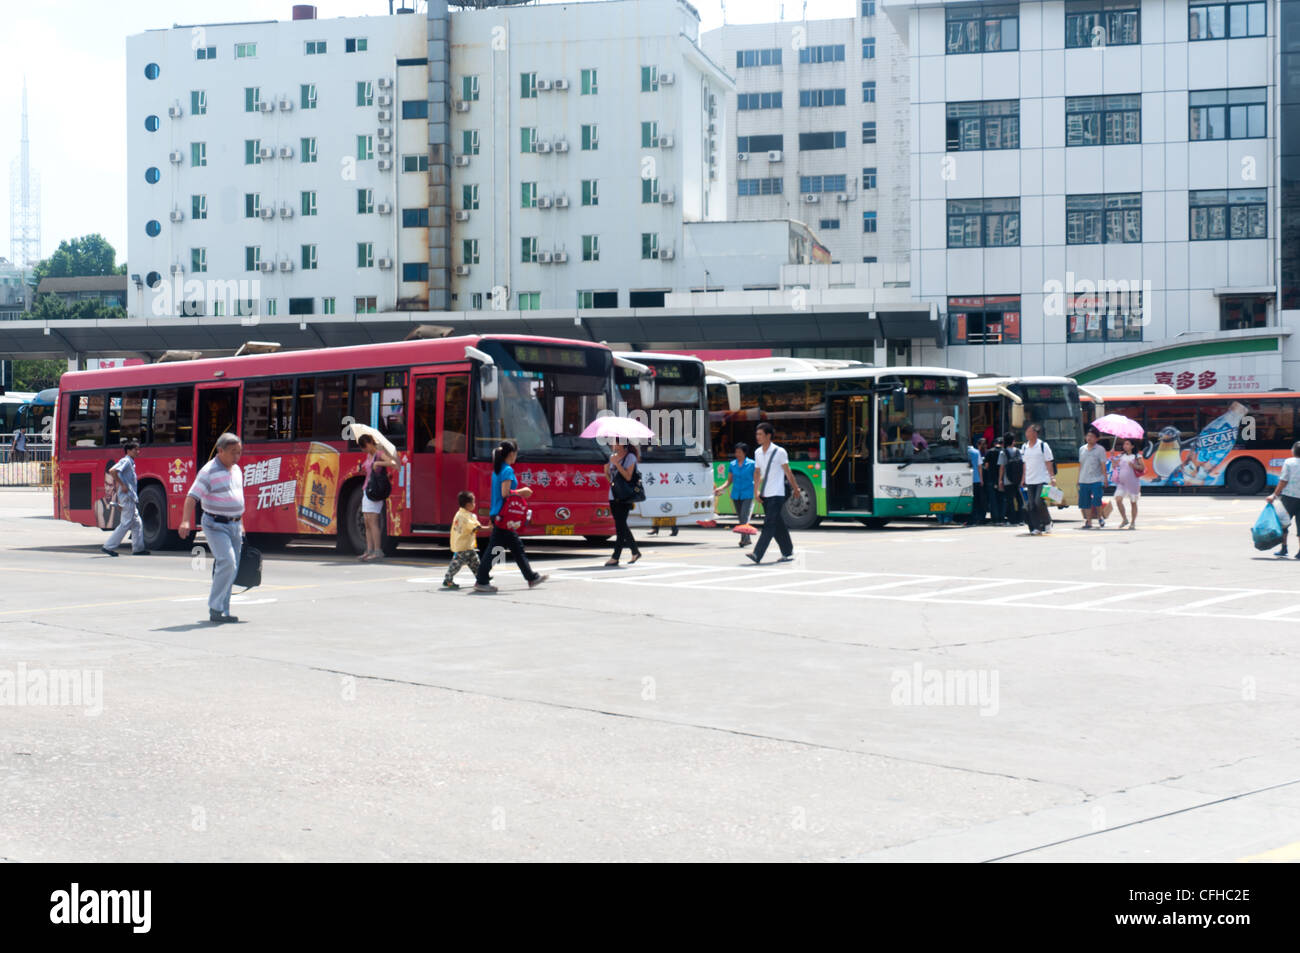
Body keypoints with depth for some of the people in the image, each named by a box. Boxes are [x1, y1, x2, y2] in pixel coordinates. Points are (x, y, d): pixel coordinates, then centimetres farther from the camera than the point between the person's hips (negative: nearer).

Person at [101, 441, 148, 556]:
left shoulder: (130, 463, 18)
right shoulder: (125, 461, -10)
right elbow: (112, 471, -26)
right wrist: (122, 485, -22)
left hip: (131, 497, 10)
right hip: (127, 497, -10)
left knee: (137, 523, 10)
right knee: (126, 523, -7)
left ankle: (138, 548, 12)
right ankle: (109, 546, -4)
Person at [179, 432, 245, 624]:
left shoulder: (236, 470, 12)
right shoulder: (209, 471, -13)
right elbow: (192, 497, -19)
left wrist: (241, 524, 23)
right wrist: (186, 521, -32)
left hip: (233, 525, 8)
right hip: (216, 525, -8)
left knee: (231, 569, 7)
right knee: (227, 562, -20)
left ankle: (223, 611, 14)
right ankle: (215, 609, -14)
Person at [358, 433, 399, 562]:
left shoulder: (380, 454, -7)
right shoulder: (368, 456, 18)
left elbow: (394, 463, -22)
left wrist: (378, 463, -24)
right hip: (366, 489, 9)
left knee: (373, 521, -14)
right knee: (367, 522, 4)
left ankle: (378, 551, -16)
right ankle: (369, 551, 4)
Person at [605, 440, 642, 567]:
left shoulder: (630, 457, -5)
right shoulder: (612, 456, 15)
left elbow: (628, 477, -14)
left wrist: (616, 463, -18)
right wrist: (607, 470, 0)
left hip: (625, 497, -7)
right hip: (613, 496, 7)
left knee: (620, 526, -10)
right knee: (621, 526, 10)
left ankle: (615, 557, -12)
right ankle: (635, 552, 22)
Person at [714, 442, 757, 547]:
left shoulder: (751, 464, -2)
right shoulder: (732, 464, 9)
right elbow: (729, 481, 14)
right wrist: (721, 488, -1)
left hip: (748, 494, -5)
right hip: (736, 494, 5)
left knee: (744, 517, -16)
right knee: (740, 518, 9)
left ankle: (744, 539, -18)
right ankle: (747, 539, 19)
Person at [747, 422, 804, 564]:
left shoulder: (779, 452, -8)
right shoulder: (758, 453, 9)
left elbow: (788, 472, -2)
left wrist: (796, 489, 4)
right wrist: (756, 490, 7)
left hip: (777, 494, -6)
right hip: (765, 495, 6)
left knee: (769, 524, -13)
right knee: (778, 525, 12)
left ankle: (757, 555, -22)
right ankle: (788, 552, 23)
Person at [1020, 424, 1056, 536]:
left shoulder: (1043, 446, -2)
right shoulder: (1025, 447, 13)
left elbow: (1049, 463, -3)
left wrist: (1052, 477, -9)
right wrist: (1023, 479, 16)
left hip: (1042, 479, -5)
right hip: (1030, 480, 5)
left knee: (1039, 501, -16)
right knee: (1031, 505, -1)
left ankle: (1047, 522, 6)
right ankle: (1036, 528, 3)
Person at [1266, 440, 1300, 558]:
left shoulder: (1289, 462, -5)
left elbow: (1283, 481, -8)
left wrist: (1275, 495, -2)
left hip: (1289, 495, -3)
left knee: (1284, 523, 8)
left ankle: (1284, 549, 7)